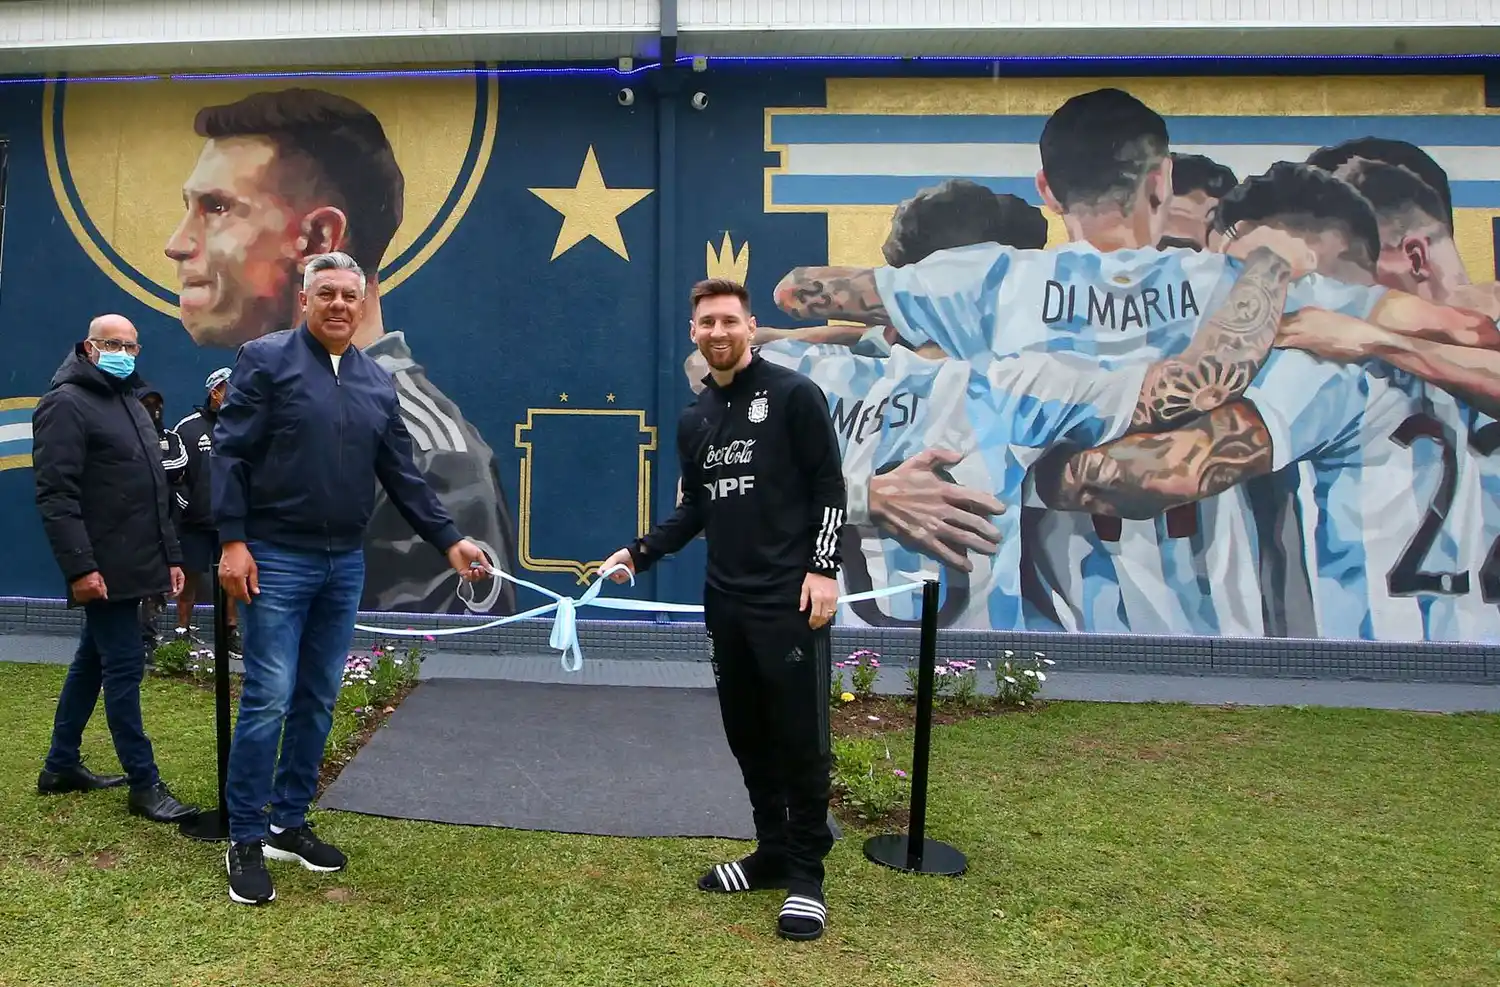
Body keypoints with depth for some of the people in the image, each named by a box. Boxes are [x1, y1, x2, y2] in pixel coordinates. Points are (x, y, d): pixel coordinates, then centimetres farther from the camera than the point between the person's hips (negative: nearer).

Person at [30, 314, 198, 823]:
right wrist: (79, 566, -24)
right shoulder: (66, 404, -9)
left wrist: (170, 555, 18)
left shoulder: (130, 404, 20)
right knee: (124, 668, -6)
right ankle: (144, 784, -1)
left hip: (133, 564, 9)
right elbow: (55, 495, -17)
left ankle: (61, 766, 28)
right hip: (103, 569, -9)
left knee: (93, 662, 16)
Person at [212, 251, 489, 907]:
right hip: (276, 558, -5)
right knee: (269, 700, -6)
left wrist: (449, 540, 8)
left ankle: (289, 824, 23)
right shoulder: (266, 359, -3)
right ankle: (245, 842, 7)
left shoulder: (377, 382, 13)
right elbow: (230, 454, -7)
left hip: (345, 563, 6)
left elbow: (402, 475, 14)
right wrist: (232, 541, -15)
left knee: (318, 702, 10)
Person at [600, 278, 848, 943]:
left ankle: (806, 874, 11)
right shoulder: (693, 419, 14)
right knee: (746, 734, 12)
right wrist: (640, 552, 8)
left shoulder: (793, 395, -5)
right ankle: (773, 852, 27)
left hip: (789, 600, -6)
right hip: (725, 601, 7)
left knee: (800, 737, -1)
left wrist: (823, 568, -14)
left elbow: (830, 487, -7)